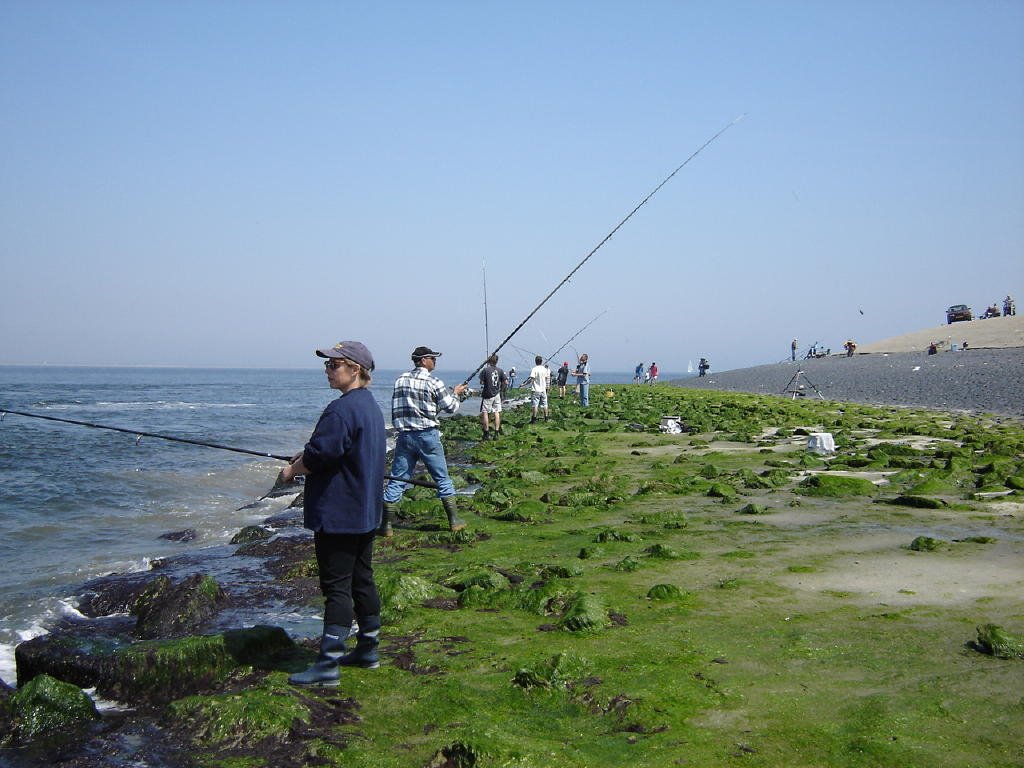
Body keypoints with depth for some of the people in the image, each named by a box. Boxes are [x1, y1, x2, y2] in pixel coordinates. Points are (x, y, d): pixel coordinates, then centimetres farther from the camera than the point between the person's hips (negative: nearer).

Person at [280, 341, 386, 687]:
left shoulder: (341, 409, -20)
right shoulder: (371, 406, 13)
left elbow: (320, 456, -25)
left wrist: (292, 470, -5)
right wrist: (307, 456, 9)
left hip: (338, 514, -10)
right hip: (365, 512, 10)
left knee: (337, 586, -6)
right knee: (362, 580, 16)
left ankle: (328, 664, -2)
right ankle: (367, 649, 25)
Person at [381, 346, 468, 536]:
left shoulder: (401, 380, 6)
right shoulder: (433, 383, -8)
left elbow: (395, 409, 10)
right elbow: (450, 407, 0)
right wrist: (456, 393, 17)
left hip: (404, 435, 4)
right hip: (427, 435, -4)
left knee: (397, 479, 6)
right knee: (442, 478, 8)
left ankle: (386, 525, 4)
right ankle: (454, 521, 10)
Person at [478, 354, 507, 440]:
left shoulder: (485, 370, -11)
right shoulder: (500, 371, -1)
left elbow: (481, 382, -10)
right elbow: (506, 382, -1)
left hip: (487, 395, -4)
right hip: (496, 394, 4)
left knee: (485, 413, 4)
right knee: (497, 413, 7)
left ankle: (486, 434, 4)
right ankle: (496, 433, 6)